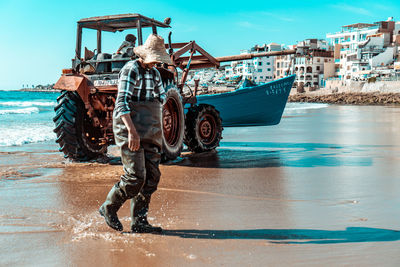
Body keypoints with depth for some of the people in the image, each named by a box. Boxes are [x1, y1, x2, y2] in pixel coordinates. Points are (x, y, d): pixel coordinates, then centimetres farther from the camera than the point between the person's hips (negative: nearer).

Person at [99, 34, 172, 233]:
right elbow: (122, 102, -19)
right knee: (135, 177, -11)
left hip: (150, 133, 8)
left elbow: (162, 98, 27)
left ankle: (139, 222, 13)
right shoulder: (131, 69, -10)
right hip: (130, 130, -8)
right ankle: (109, 208, 13)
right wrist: (132, 130, -28)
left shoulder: (154, 73, 14)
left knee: (152, 176, 5)